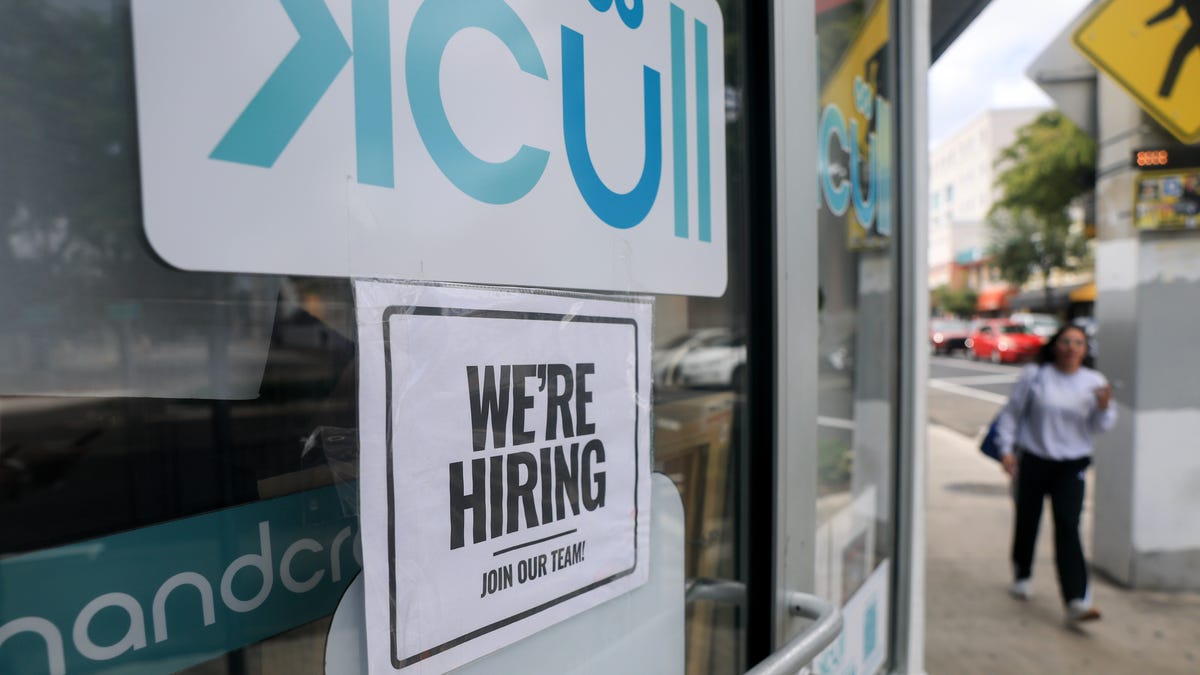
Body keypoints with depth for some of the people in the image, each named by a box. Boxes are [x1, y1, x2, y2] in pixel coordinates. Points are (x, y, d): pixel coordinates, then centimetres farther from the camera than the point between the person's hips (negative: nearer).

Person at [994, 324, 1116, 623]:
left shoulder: (1094, 382, 1)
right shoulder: (1034, 375, -4)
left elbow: (1100, 427, 1)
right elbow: (1011, 413, 2)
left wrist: (1104, 407, -19)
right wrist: (1006, 449, -3)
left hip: (1072, 465, 0)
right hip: (1033, 460, 0)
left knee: (1068, 526, -11)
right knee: (1027, 521, 12)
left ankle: (1077, 601, -10)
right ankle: (1021, 577, 36)